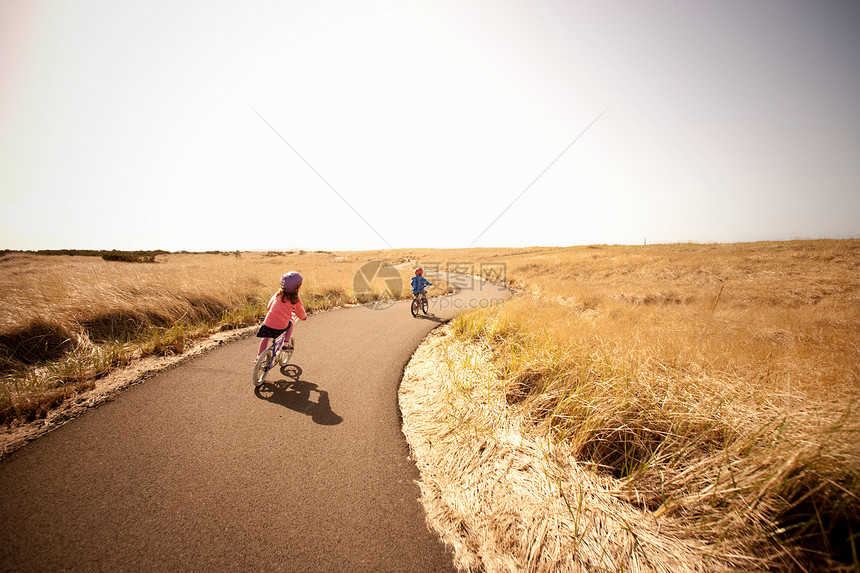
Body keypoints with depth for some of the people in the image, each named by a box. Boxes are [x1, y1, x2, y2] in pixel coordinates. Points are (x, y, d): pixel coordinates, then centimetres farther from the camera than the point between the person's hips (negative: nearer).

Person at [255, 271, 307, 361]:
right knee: (290, 323, 30)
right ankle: (287, 341, 19)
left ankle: (259, 356, 21)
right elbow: (302, 315, 8)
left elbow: (270, 305, 23)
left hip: (269, 323, 2)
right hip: (282, 326, -2)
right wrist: (305, 316, 32)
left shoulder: (278, 294, 7)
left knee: (266, 338, 27)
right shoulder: (296, 300, -3)